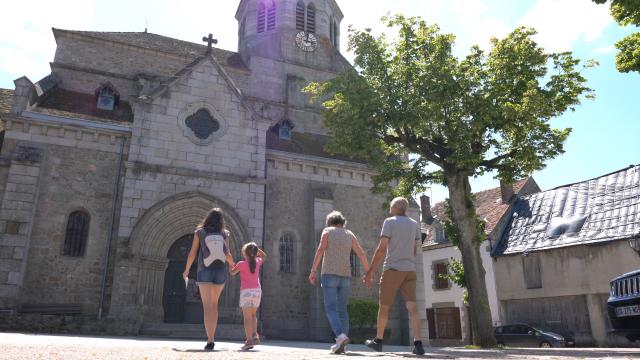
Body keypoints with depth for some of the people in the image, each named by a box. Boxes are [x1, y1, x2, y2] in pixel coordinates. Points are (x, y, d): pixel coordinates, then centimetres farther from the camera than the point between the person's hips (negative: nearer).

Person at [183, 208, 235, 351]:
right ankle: (211, 337, 19)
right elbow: (228, 255, -3)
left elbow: (192, 254, 0)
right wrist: (232, 264, 20)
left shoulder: (200, 232, -1)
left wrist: (186, 270, 15)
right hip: (220, 272, 2)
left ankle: (210, 341, -15)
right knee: (214, 305, 17)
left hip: (205, 272, -2)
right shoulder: (224, 234, 2)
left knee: (207, 307, -5)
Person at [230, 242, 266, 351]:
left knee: (247, 317, -6)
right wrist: (256, 248, 19)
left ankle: (249, 340, -15)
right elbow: (264, 256, 27)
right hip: (257, 290, 4)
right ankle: (255, 335, 5)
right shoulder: (257, 262, 5)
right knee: (253, 314, 19)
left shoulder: (241, 264, -5)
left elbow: (232, 272, 11)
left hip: (246, 291, -4)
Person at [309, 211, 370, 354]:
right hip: (345, 276, 4)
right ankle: (340, 344, 2)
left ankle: (341, 335, -26)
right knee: (342, 310, 11)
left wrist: (313, 271, -11)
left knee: (331, 309, -4)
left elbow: (320, 250, -9)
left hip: (329, 275, -3)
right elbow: (361, 254, 8)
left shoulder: (327, 231, 6)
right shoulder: (349, 234, 16)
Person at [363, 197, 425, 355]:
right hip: (410, 270, 4)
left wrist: (370, 272, -10)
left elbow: (381, 249, -12)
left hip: (393, 269, -4)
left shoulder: (389, 222, -5)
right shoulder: (415, 224, 11)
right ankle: (418, 343, -16)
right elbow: (414, 251, 16)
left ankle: (378, 341, 20)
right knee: (412, 306, -4)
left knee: (384, 306, 9)